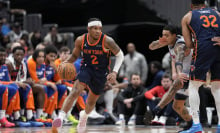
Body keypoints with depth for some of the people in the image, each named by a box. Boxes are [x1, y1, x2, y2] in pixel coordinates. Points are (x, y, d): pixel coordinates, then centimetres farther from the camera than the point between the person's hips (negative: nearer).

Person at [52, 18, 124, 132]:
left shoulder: (107, 41, -20)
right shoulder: (80, 40, -12)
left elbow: (120, 55, -7)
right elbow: (75, 55, 5)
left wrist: (115, 72, -17)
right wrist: (66, 63, -16)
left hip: (101, 73, 0)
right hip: (86, 68, 0)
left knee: (92, 101, 14)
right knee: (75, 91, -26)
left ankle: (84, 115, 47)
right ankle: (61, 116, -32)